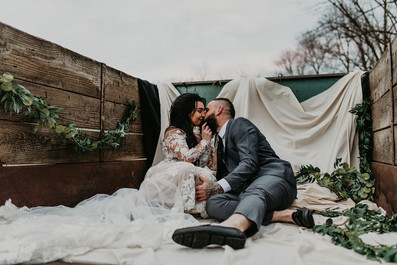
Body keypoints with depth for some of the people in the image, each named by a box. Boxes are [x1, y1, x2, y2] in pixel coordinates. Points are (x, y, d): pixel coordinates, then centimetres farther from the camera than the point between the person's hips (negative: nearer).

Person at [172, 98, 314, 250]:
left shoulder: (240, 124, 2)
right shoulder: (220, 141, 29)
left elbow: (249, 163, -14)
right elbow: (224, 175, 23)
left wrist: (218, 187, -23)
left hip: (274, 176, -6)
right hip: (245, 188, 7)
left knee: (253, 193, -41)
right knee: (213, 203, -23)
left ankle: (233, 226, -75)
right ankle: (283, 215, -32)